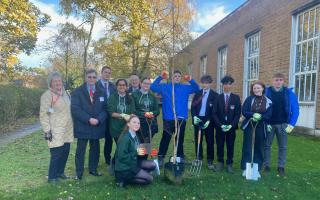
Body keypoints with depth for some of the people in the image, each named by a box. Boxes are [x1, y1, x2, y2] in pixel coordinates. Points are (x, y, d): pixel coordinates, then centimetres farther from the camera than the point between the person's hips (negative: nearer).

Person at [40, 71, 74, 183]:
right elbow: (43, 114, -14)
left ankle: (60, 172, 30)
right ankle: (52, 177, 12)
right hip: (55, 131, -7)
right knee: (56, 154, -4)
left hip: (67, 130, 7)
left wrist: (71, 126, 20)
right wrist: (47, 130, -18)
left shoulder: (64, 93, 11)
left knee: (65, 151, 13)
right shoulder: (47, 95, -11)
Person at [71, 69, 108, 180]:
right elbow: (75, 109, -10)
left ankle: (93, 169, 27)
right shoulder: (77, 92, 0)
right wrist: (88, 119, -18)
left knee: (95, 149, 12)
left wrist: (99, 119, -13)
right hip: (82, 126, -3)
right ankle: (79, 173, 16)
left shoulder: (101, 92, 10)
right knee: (80, 150, 4)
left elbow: (105, 108, 5)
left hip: (97, 126, 3)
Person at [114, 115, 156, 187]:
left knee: (152, 165, 0)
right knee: (150, 179, -7)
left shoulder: (135, 136, 3)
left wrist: (141, 151, -6)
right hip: (124, 167, -8)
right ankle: (125, 179, -1)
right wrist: (136, 152, -26)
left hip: (133, 162, 8)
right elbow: (121, 157, -24)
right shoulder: (125, 138, -22)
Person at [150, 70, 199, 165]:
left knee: (180, 139, 14)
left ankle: (180, 157, 29)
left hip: (181, 119, 2)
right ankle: (160, 157, 12)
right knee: (165, 139, 2)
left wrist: (190, 80, -11)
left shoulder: (186, 88, 7)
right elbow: (152, 87, -1)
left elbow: (197, 88, 5)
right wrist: (160, 77, -12)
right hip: (168, 119, -2)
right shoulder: (165, 87, 2)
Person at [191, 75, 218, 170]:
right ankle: (198, 158, 22)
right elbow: (193, 106, 6)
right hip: (197, 119, 3)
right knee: (198, 140, 9)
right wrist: (194, 116, -9)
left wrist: (209, 120, -13)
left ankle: (210, 161, 13)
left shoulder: (214, 95, 0)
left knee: (210, 141, 3)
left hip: (208, 121, -2)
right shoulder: (197, 93, 9)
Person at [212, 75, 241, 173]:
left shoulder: (236, 98, 3)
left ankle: (229, 164, 18)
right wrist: (220, 124, -11)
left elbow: (238, 113, -1)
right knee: (220, 145, 7)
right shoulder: (218, 97, 2)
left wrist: (231, 125, -11)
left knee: (230, 146, 7)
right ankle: (220, 162, 21)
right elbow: (214, 113, -1)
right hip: (220, 126, 0)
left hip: (231, 126, 0)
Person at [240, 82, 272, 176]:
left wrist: (260, 117, -21)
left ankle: (257, 169, 20)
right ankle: (245, 168, 13)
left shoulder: (268, 101, 0)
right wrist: (253, 115, -22)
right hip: (249, 126, 0)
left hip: (261, 127, 1)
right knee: (247, 147, 3)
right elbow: (244, 111, -5)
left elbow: (268, 115, -4)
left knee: (259, 148, 8)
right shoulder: (249, 99, 0)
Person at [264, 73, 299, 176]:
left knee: (282, 147, 9)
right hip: (268, 124, 0)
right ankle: (266, 166, 19)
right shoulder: (266, 92, -4)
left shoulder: (289, 93, -2)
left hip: (283, 124, 1)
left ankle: (281, 167, 21)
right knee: (267, 145, 6)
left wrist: (291, 124, -8)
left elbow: (295, 109, 0)